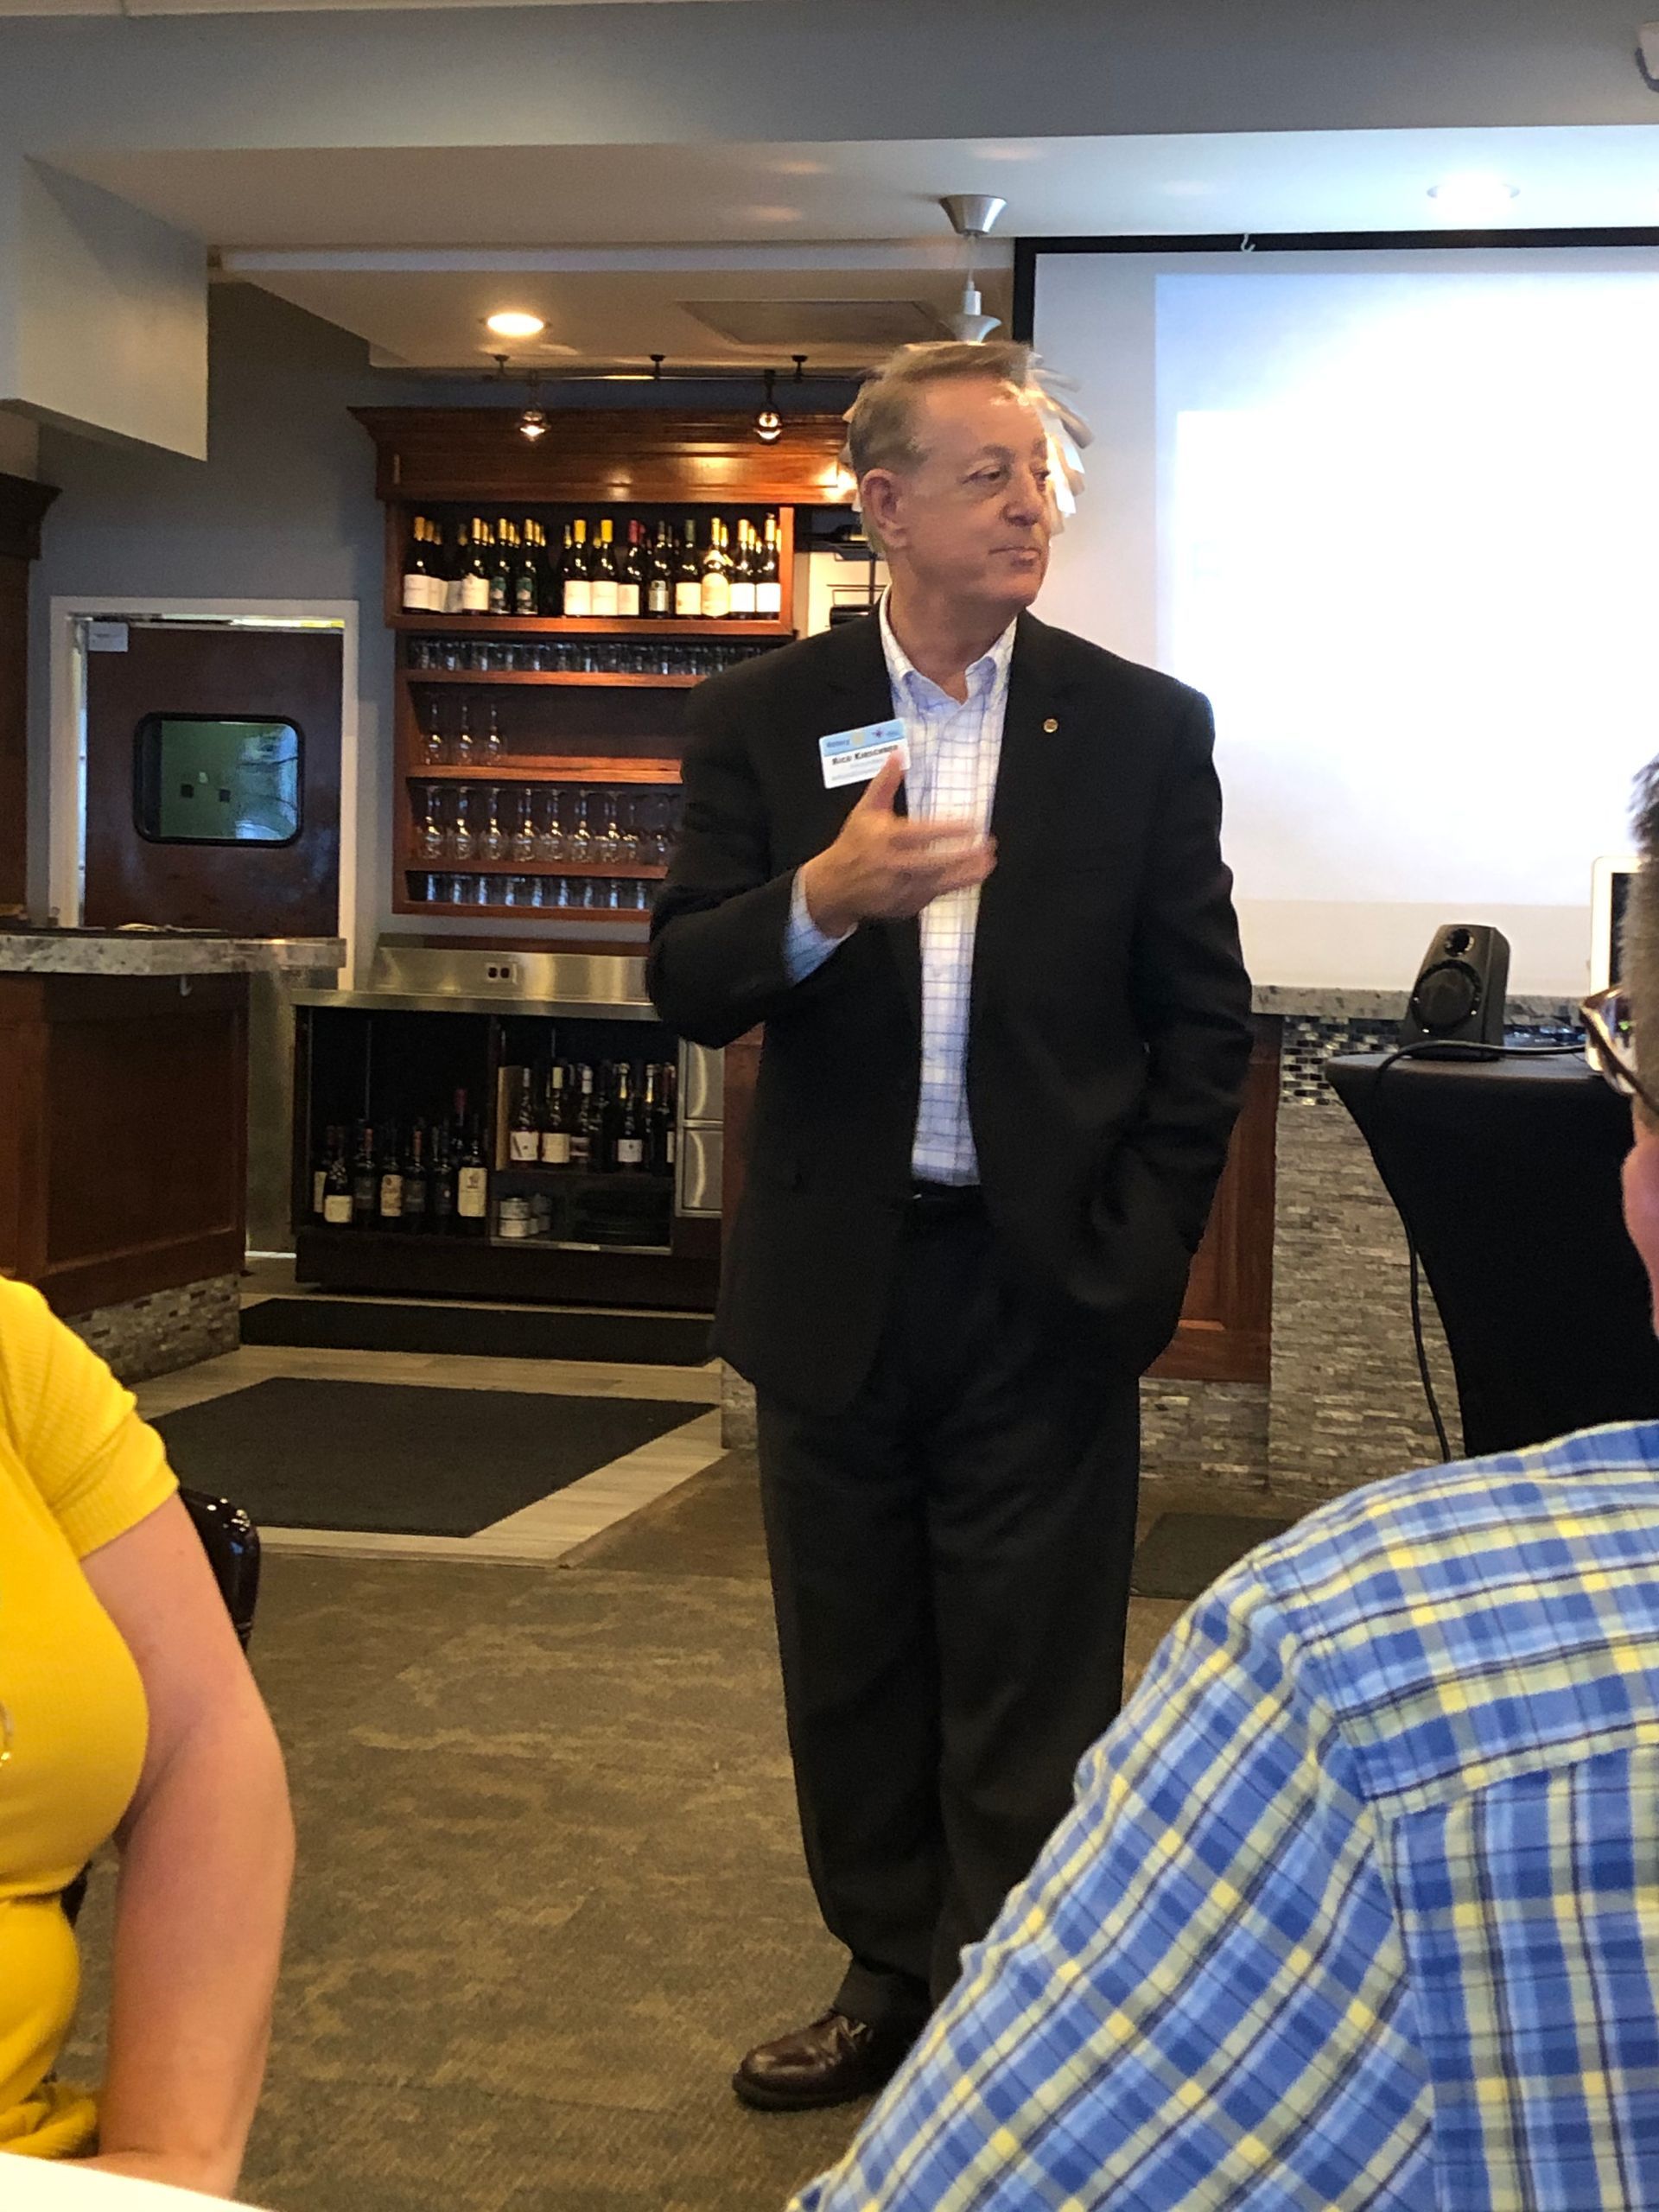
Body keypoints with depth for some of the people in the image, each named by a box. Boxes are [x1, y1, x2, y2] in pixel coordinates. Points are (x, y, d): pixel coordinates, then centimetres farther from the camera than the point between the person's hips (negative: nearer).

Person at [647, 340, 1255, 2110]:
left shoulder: (1141, 727, -1)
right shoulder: (762, 721, 2)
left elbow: (1202, 1013, 2)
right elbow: (687, 987, -4)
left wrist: (1140, 1251, -4)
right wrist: (821, 899, -23)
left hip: (1045, 1287, -2)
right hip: (836, 1281, 2)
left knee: (1028, 1695, 5)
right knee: (851, 1671, 15)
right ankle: (889, 1975, 34)